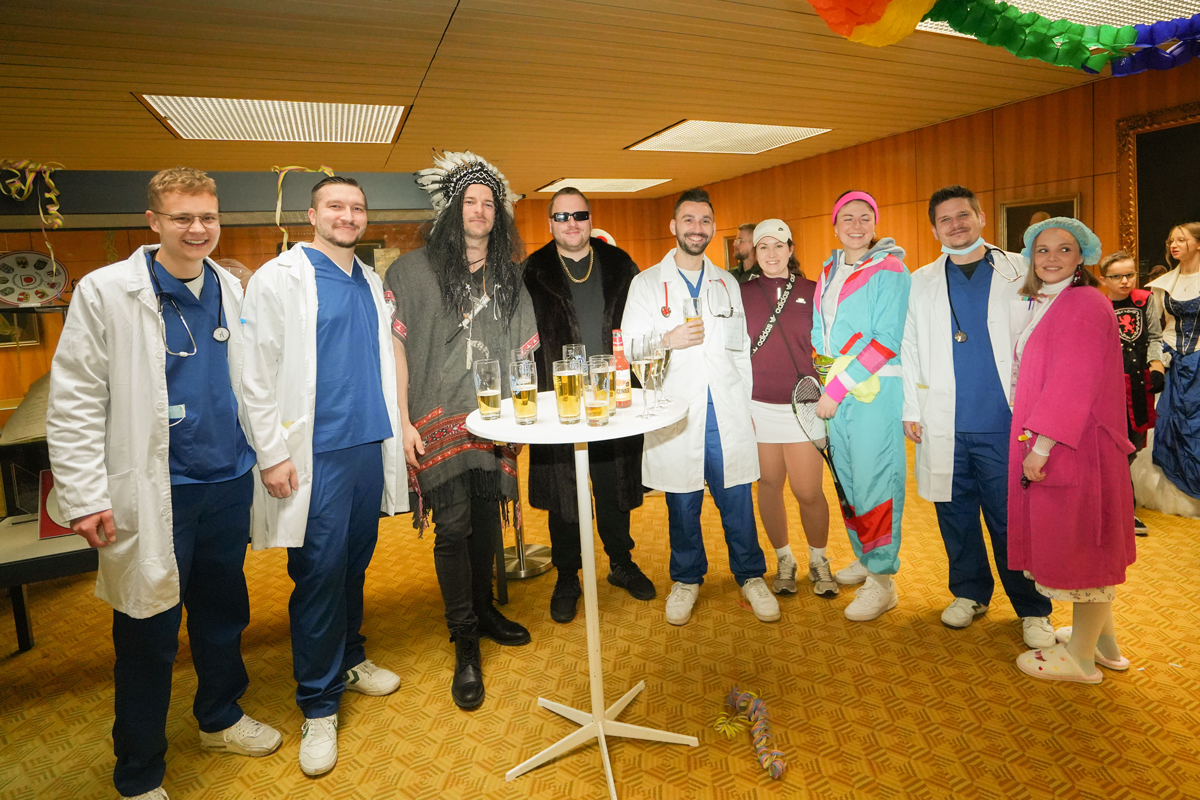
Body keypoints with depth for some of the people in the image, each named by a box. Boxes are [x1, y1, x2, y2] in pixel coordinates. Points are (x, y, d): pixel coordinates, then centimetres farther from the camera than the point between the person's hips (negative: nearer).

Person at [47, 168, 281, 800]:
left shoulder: (232, 291, 7)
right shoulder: (106, 292, -7)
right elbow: (73, 401, -8)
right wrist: (85, 497, -13)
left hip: (229, 484, 5)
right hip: (155, 492, -4)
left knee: (224, 612, 18)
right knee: (149, 635, 8)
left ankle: (220, 718, 41)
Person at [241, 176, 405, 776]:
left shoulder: (370, 282, 13)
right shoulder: (278, 278, -5)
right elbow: (257, 373, -9)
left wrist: (394, 432, 15)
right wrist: (273, 453, -12)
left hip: (369, 446, 6)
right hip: (315, 455, -5)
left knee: (355, 563, 15)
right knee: (320, 573, 0)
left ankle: (350, 659, 35)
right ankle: (319, 705, 16)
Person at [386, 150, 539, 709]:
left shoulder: (508, 275, 12)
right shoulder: (414, 270, 0)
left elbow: (522, 350, 14)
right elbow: (396, 348, -4)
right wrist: (403, 422, -10)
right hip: (439, 423, -4)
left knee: (486, 520, 13)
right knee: (453, 528, -4)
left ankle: (483, 610, 34)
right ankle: (465, 642, 11)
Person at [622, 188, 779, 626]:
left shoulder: (727, 284, 14)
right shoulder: (647, 284, 4)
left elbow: (742, 349, 16)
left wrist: (747, 404, 12)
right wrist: (669, 340, -17)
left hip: (727, 411, 2)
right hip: (676, 412, -2)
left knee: (737, 500, 5)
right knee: (682, 504, 8)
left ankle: (751, 576, 24)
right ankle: (686, 579, 27)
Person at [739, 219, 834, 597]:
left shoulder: (812, 292, 4)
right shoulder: (742, 294, 4)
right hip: (758, 406, 1)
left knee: (809, 492, -1)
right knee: (769, 486, 9)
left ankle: (818, 561, 25)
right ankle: (784, 561, 28)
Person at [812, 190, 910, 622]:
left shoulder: (890, 270, -5)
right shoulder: (828, 273, 15)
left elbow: (887, 340, -13)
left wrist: (838, 387, -15)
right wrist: (830, 383, -1)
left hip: (876, 392, -6)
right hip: (836, 394, 6)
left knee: (874, 482, -4)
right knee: (847, 479, 14)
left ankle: (882, 579, 7)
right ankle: (865, 557, 32)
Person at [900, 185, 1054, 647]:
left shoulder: (1022, 273, 5)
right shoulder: (921, 283, 10)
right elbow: (908, 350, 9)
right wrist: (911, 410, 4)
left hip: (1006, 423, -2)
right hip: (944, 425, 2)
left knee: (1013, 520, 2)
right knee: (955, 514, 10)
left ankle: (1033, 610, 19)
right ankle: (970, 593, 29)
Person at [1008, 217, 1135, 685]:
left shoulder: (1083, 304, -14)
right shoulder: (1048, 304, 15)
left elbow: (1073, 383, -22)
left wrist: (1041, 445, -24)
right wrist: (1035, 443, 12)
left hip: (1073, 448, -10)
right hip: (1052, 447, 10)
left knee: (1079, 540, 1)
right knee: (1081, 543, 17)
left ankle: (1081, 657, 15)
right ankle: (1103, 640, 32)